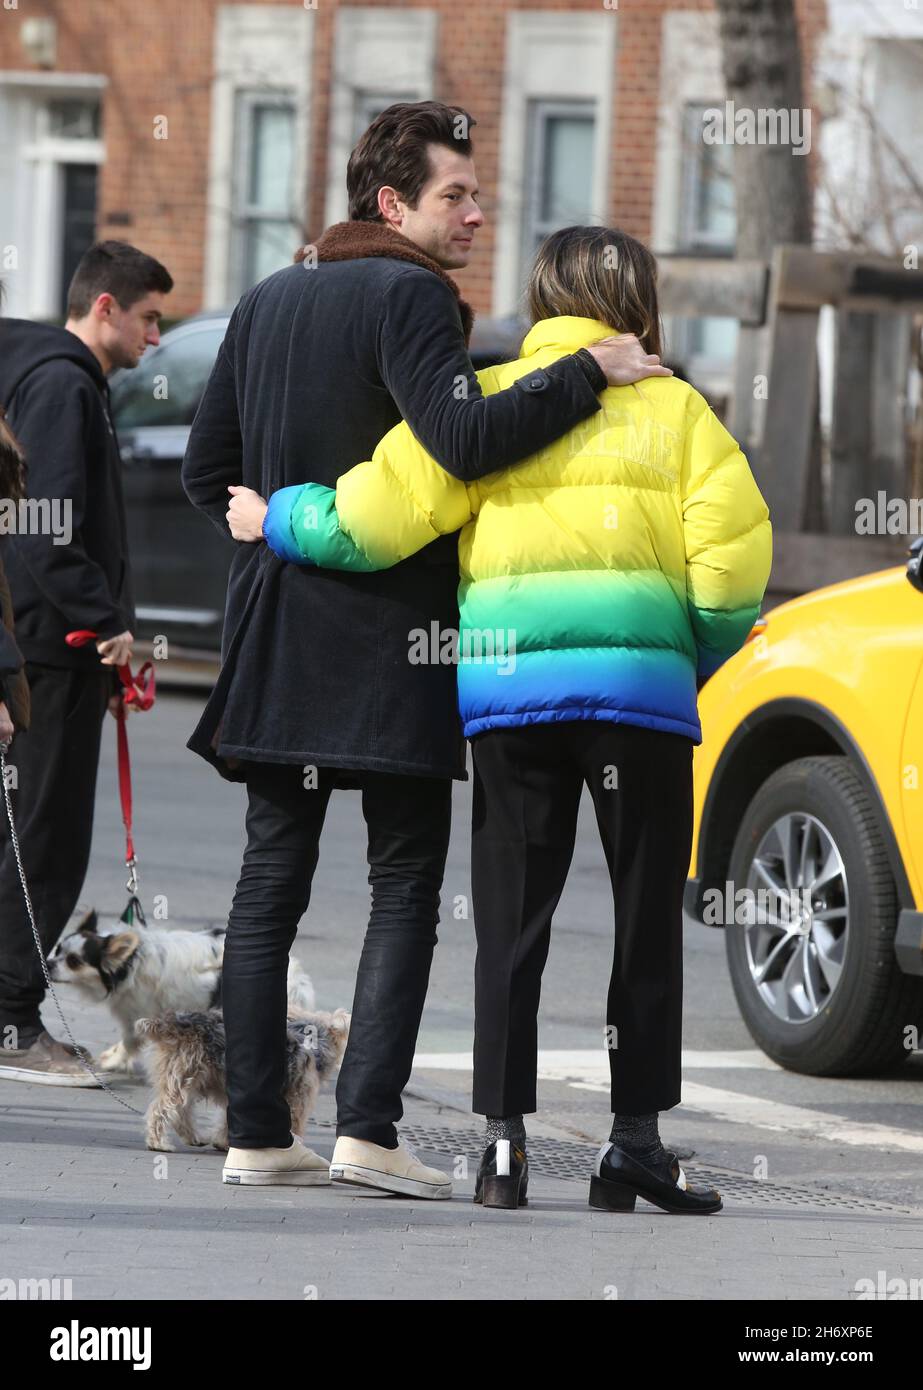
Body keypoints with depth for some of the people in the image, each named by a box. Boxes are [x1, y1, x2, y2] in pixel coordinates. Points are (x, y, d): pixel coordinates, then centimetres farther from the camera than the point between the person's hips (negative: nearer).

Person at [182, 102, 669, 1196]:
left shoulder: (266, 302, 15)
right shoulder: (408, 296, -10)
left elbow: (207, 470, 17)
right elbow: (465, 437, -24)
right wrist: (590, 372, -17)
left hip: (275, 642, 7)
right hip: (389, 638, -7)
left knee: (269, 882, 7)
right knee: (405, 885, 0)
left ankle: (256, 1134, 5)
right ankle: (366, 1126, -10)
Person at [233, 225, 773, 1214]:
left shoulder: (484, 400, 6)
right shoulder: (672, 408, 5)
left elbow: (375, 518, -3)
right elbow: (733, 551, -3)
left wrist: (276, 521, 13)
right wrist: (702, 654, 14)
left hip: (505, 681, 1)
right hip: (641, 684, -1)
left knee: (511, 918, 6)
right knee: (647, 913, 8)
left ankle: (503, 1136, 1)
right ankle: (635, 1134, 5)